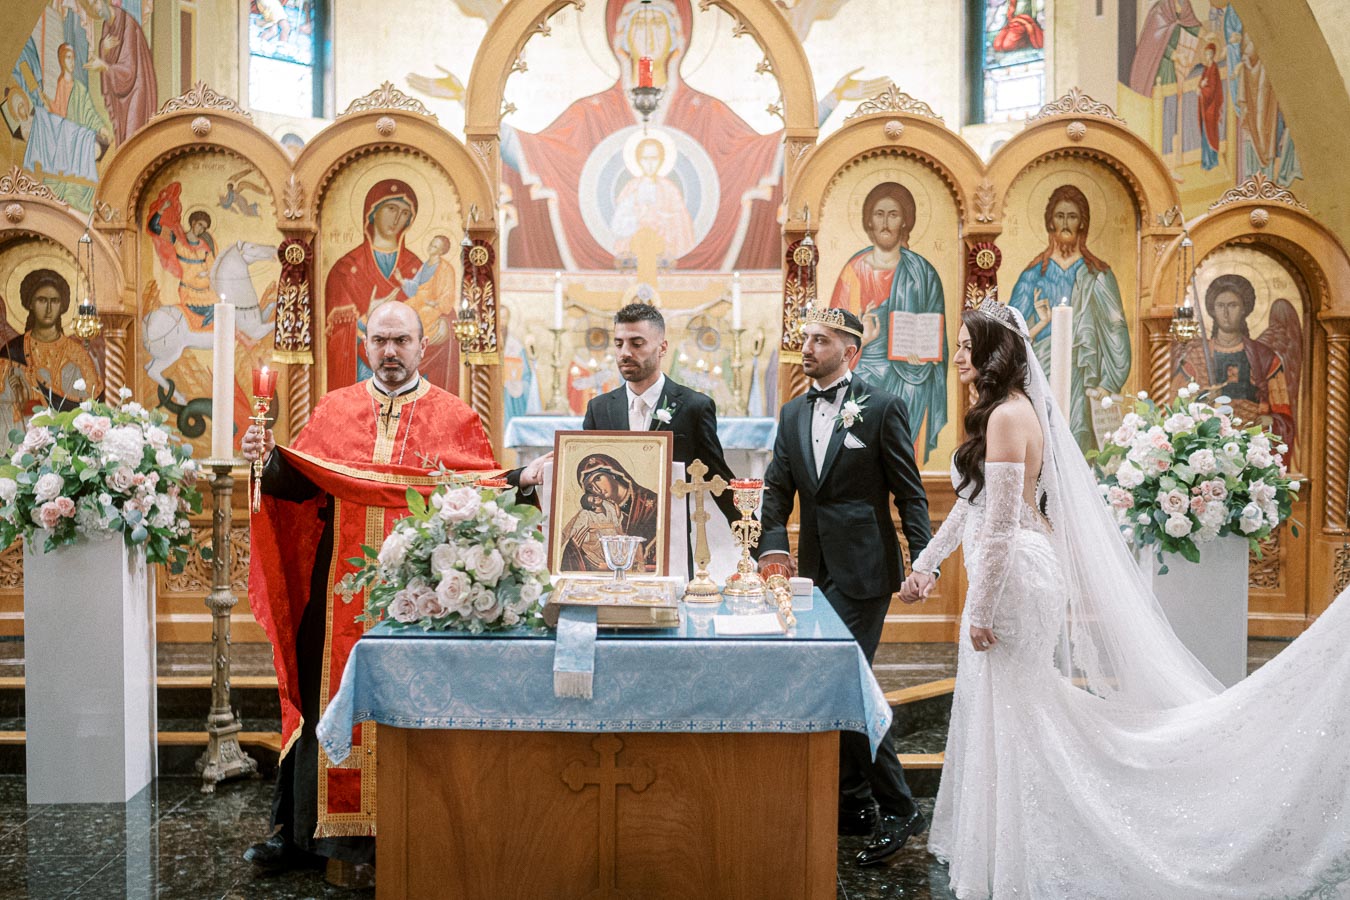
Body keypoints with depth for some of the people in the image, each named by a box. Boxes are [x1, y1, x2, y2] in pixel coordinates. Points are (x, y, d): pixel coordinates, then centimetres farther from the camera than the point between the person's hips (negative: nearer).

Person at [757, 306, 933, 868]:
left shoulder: (882, 408, -6)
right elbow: (777, 489, 6)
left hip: (864, 569, -7)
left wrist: (923, 561, -14)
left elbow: (910, 493, -6)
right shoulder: (793, 414, 11)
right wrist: (773, 545, -11)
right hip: (816, 569, 7)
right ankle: (852, 804, 30)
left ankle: (898, 810, 7)